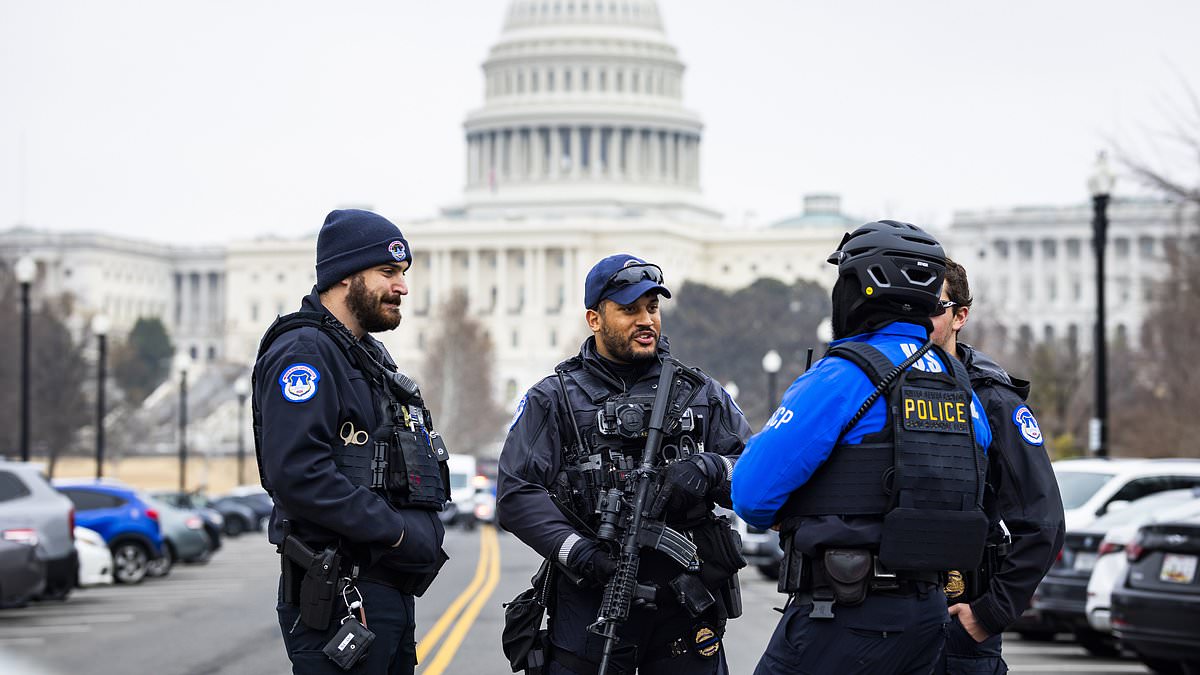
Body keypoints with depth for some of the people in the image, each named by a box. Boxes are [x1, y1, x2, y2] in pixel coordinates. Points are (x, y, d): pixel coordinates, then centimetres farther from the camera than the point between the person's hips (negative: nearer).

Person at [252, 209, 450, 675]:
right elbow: (296, 472, -24)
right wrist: (396, 530, -20)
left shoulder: (370, 356, 22)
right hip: (338, 597, -10)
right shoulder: (303, 352, -12)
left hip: (391, 593, 10)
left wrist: (422, 531, 7)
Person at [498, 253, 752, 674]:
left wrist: (710, 470, -12)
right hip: (591, 603, -2)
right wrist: (578, 552, -16)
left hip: (687, 604, 2)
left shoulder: (701, 393, 14)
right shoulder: (554, 400, 6)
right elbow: (517, 493, -3)